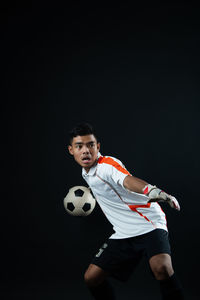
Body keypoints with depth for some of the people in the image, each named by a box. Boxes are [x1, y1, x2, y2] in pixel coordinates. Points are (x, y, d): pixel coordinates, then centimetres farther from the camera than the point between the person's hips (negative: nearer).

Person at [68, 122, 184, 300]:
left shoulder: (108, 164, -17)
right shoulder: (87, 173, 9)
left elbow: (126, 180, -40)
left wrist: (151, 190, -59)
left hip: (149, 224, -8)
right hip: (123, 235, 8)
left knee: (161, 268, -34)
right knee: (91, 278, 2)